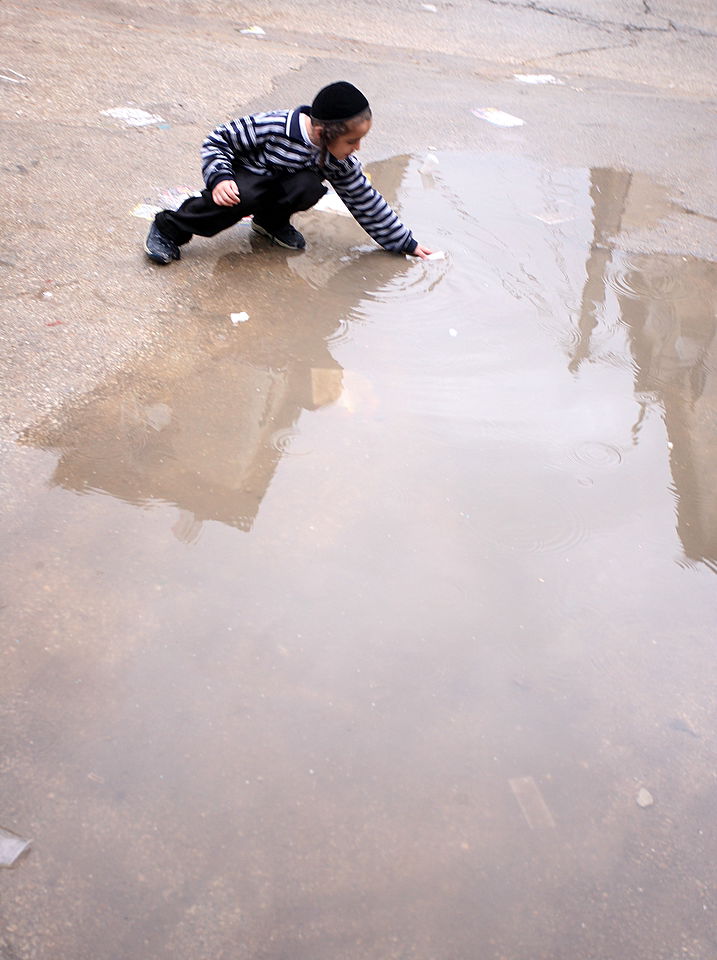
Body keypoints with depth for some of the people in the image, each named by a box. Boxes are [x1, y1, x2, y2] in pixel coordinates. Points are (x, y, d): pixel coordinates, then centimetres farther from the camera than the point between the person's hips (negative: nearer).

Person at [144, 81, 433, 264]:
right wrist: (219, 178, -35)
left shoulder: (340, 162, -13)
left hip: (280, 185, 4)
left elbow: (366, 202, -2)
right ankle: (168, 229, -19)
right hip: (242, 175, -4)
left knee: (310, 187, -29)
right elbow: (218, 139, -19)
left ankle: (271, 221, 3)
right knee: (243, 196, -39)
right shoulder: (272, 127, -29)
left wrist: (405, 242, -1)